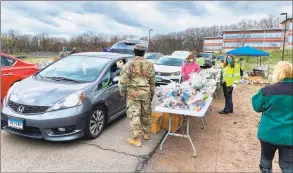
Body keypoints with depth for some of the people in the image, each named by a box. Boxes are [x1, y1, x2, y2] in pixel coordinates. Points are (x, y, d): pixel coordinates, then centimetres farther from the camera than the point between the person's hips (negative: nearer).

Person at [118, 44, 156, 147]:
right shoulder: (149, 65, 5)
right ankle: (146, 133, 33)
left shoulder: (129, 64, -8)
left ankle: (136, 139, 3)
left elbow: (123, 81, -11)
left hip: (133, 93, -4)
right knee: (146, 114, 18)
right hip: (146, 93, 4)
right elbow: (152, 82, 11)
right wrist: (151, 94, 21)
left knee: (134, 115, 0)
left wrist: (122, 92, 5)